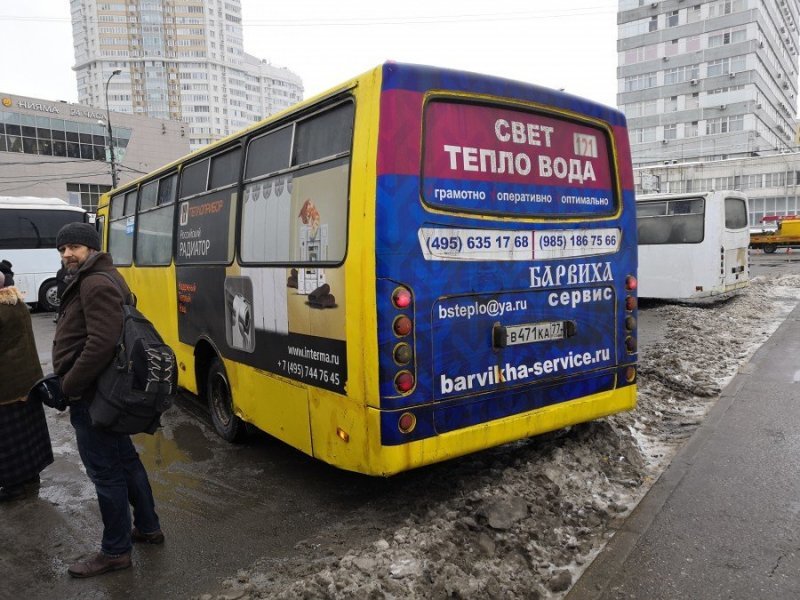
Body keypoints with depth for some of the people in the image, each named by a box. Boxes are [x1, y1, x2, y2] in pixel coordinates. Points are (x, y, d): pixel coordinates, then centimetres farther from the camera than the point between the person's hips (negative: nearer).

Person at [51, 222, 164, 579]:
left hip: (91, 395, -11)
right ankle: (148, 528, 32)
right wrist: (71, 382, 15)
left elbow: (101, 344, -29)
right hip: (104, 390, 11)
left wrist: (69, 385, -19)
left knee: (105, 471, 1)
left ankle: (115, 551, 14)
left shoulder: (96, 285, -19)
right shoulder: (91, 280, 16)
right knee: (124, 460, 18)